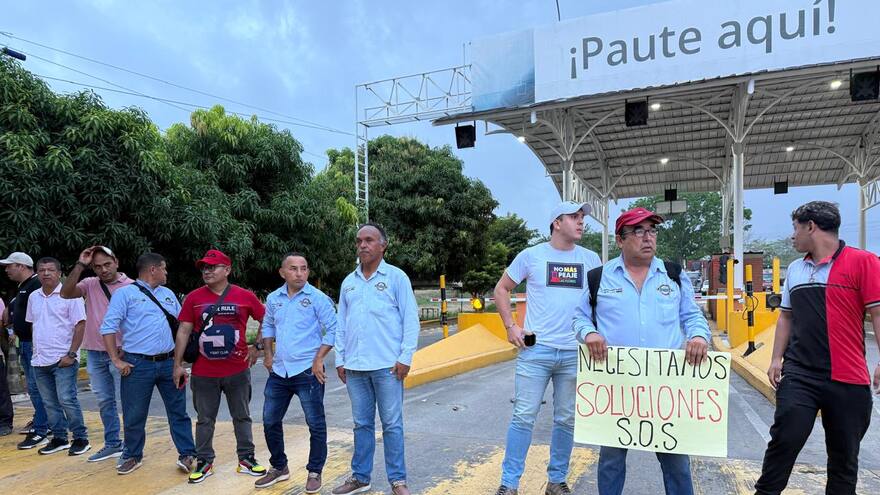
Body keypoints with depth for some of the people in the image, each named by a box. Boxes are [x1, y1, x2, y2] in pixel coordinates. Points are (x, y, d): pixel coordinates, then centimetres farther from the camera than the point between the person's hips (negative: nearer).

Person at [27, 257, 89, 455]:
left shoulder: (69, 294, -8)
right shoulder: (33, 297, 11)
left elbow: (80, 325, -10)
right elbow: (32, 324, 20)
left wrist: (71, 354, -14)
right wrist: (36, 350, 12)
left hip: (63, 359, -6)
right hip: (40, 360, 6)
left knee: (67, 399, -8)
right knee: (50, 403, 12)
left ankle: (81, 439, 3)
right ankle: (59, 438, 23)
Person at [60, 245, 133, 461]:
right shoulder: (90, 284, 4)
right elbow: (66, 293, -12)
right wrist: (80, 265, -14)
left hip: (121, 353, -5)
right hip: (95, 353, 5)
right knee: (104, 401, 14)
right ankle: (113, 444, 27)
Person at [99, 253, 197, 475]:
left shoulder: (168, 294, 14)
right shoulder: (125, 293, -2)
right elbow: (108, 327, -7)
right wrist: (116, 360, -10)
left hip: (169, 363, 4)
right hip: (138, 365, -4)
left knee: (178, 411, 7)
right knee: (134, 415, 8)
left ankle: (187, 454, 15)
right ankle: (133, 456, 28)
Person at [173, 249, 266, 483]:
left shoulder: (245, 296, -4)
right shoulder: (193, 298, -1)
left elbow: (266, 322, 7)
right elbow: (184, 331, 1)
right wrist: (178, 364, -1)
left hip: (238, 370, 0)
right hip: (204, 373, 1)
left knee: (242, 417, 12)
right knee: (205, 419, 12)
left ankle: (246, 459, 25)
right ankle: (204, 462, 26)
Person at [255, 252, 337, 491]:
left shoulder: (318, 298, -10)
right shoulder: (273, 299, 6)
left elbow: (333, 329, -10)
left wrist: (319, 359, -14)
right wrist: (268, 354, 10)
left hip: (307, 372, -5)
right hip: (278, 371, 5)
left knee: (315, 424, 3)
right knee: (270, 421, 14)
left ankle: (314, 472, 21)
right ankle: (279, 467, 33)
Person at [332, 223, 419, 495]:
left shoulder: (396, 277, -1)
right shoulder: (348, 282, 12)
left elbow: (410, 320, -4)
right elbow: (341, 324, 14)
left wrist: (405, 357, -10)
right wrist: (340, 360, 10)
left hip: (387, 366, -4)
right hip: (354, 367, 4)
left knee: (392, 424, 3)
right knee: (362, 424, 13)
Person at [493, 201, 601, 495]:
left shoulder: (591, 259, 7)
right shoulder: (531, 255, 0)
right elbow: (501, 289, 8)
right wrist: (510, 326, -1)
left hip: (576, 353, 3)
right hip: (535, 349, -2)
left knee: (567, 420, 11)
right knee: (523, 417, 0)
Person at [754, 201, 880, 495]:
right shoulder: (794, 269, 12)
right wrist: (776, 359, 10)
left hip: (848, 379, -3)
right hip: (798, 374, 3)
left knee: (844, 454, 11)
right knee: (784, 440, -2)